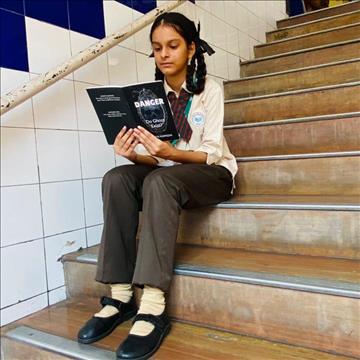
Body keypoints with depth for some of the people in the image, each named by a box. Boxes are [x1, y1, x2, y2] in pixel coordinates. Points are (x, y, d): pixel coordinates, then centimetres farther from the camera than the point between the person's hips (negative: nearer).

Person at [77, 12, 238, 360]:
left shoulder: (210, 89, -7)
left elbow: (211, 153, -15)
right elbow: (153, 158, 0)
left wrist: (170, 153, -33)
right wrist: (133, 154, -23)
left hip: (212, 172, -4)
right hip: (166, 173, 4)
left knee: (160, 181, -36)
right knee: (117, 178, -25)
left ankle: (153, 305, -38)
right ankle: (120, 294, -26)